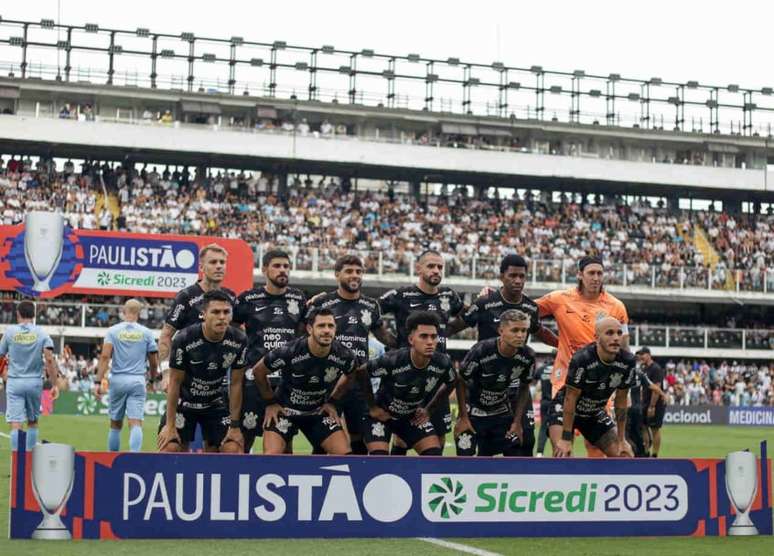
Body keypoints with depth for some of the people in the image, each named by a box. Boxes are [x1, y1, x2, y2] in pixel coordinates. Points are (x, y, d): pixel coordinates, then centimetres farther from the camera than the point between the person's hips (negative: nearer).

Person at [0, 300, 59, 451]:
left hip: (14, 382, -1)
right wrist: (54, 384, -8)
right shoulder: (41, 333, -2)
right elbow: (49, 359, -10)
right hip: (35, 382, 1)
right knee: (32, 422, 17)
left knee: (16, 425, -5)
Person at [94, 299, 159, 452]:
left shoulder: (113, 331, 3)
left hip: (117, 380, 1)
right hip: (138, 381, -1)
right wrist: (152, 379, 26)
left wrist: (98, 382, -9)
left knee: (115, 424, 13)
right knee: (136, 423, -7)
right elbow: (154, 363, 8)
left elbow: (105, 356, -8)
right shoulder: (146, 333, 4)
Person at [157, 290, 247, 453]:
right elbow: (175, 383, -15)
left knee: (233, 450, -9)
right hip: (184, 403, -2)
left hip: (217, 404, 2)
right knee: (170, 448, -15)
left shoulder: (239, 341, -17)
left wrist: (235, 425, -6)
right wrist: (170, 425, -13)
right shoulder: (184, 339, -25)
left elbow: (235, 384, -7)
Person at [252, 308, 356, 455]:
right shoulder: (289, 352, -27)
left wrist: (332, 401, 8)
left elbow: (349, 376, 10)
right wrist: (271, 402, -2)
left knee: (345, 454, -10)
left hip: (320, 411, 3)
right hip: (285, 409, -3)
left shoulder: (344, 355, -17)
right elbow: (258, 371, -8)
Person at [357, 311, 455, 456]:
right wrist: (373, 407, -11)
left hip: (414, 417, 4)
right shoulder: (392, 360, -32)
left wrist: (429, 410, 2)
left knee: (434, 454, -11)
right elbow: (361, 371, -16)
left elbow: (451, 383, 4)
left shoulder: (442, 363, -20)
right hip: (383, 415, -4)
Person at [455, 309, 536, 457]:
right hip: (473, 412, -4)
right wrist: (463, 418, -11)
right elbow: (461, 382, -14)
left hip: (502, 413, 4)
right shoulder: (481, 351, -28)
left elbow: (524, 388, 2)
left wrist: (517, 421, 0)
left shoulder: (528, 357, -16)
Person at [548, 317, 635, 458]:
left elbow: (621, 401, -5)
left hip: (595, 413, 6)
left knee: (623, 456, 0)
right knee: (562, 453, -28)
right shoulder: (581, 359, -32)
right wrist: (566, 439, -24)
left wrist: (621, 440, -3)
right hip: (564, 410, -6)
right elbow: (570, 399, -25)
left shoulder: (627, 362, -17)